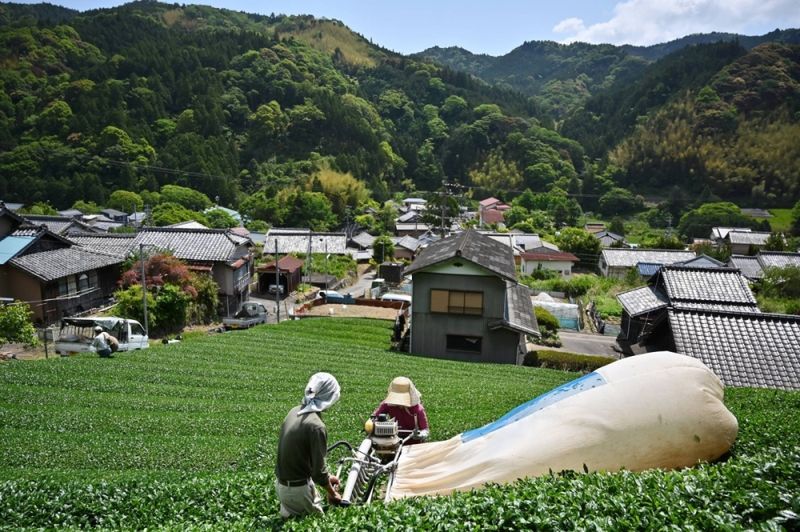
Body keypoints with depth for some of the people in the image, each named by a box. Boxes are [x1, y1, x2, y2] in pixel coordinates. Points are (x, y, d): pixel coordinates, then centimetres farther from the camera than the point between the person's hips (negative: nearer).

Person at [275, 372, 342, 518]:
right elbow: (318, 470, -19)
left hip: (281, 483, 8)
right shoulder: (316, 426, -25)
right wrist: (332, 493, -2)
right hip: (298, 488, -8)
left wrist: (326, 477, 16)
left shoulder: (294, 412, 0)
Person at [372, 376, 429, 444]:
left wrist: (421, 435, -36)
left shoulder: (418, 409, -21)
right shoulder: (388, 404, -14)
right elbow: (374, 416, -2)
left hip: (413, 445, -2)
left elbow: (425, 430, -14)